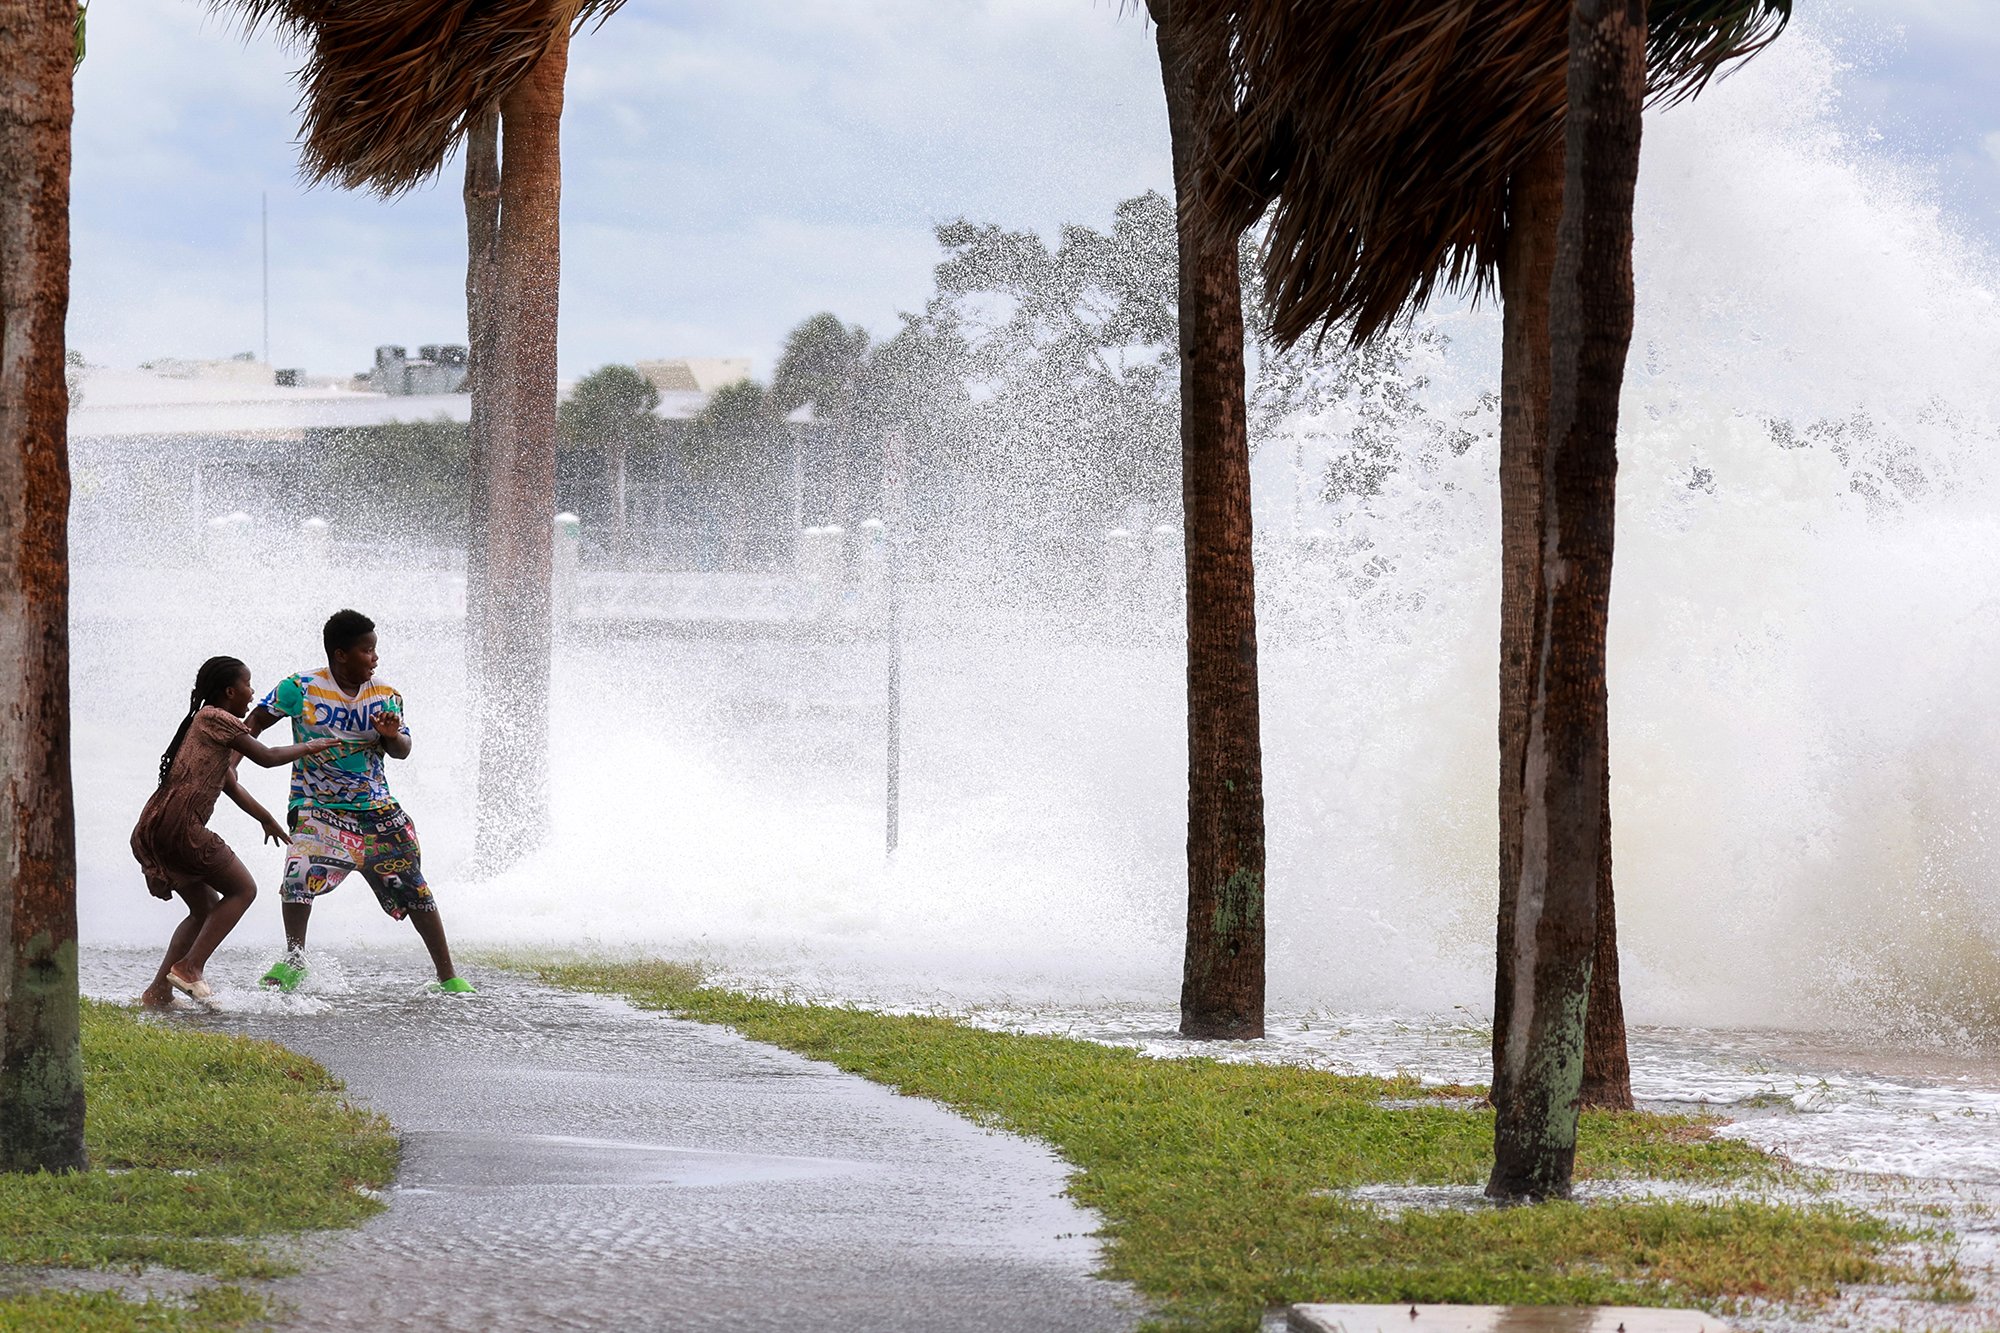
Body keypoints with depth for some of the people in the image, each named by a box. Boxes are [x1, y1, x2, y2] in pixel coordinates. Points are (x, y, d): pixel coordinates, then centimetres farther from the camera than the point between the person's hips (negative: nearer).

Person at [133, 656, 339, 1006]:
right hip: (178, 824, -10)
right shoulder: (216, 719, -5)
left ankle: (158, 991, 13)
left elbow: (231, 786, 36)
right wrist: (307, 749, 16)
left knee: (206, 909, 18)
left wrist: (266, 819, 47)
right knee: (242, 889, 2)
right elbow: (267, 757, -1)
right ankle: (190, 967, -5)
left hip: (153, 830, 10)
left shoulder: (207, 723, 25)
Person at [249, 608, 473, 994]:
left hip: (376, 807, 3)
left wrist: (392, 736, -25)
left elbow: (402, 751, -2)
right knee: (300, 875, -26)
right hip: (318, 807, -3)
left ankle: (448, 976, 14)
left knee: (414, 890, 3)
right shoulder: (301, 688, -9)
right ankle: (293, 962, -7)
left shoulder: (385, 696, 0)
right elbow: (255, 723, -1)